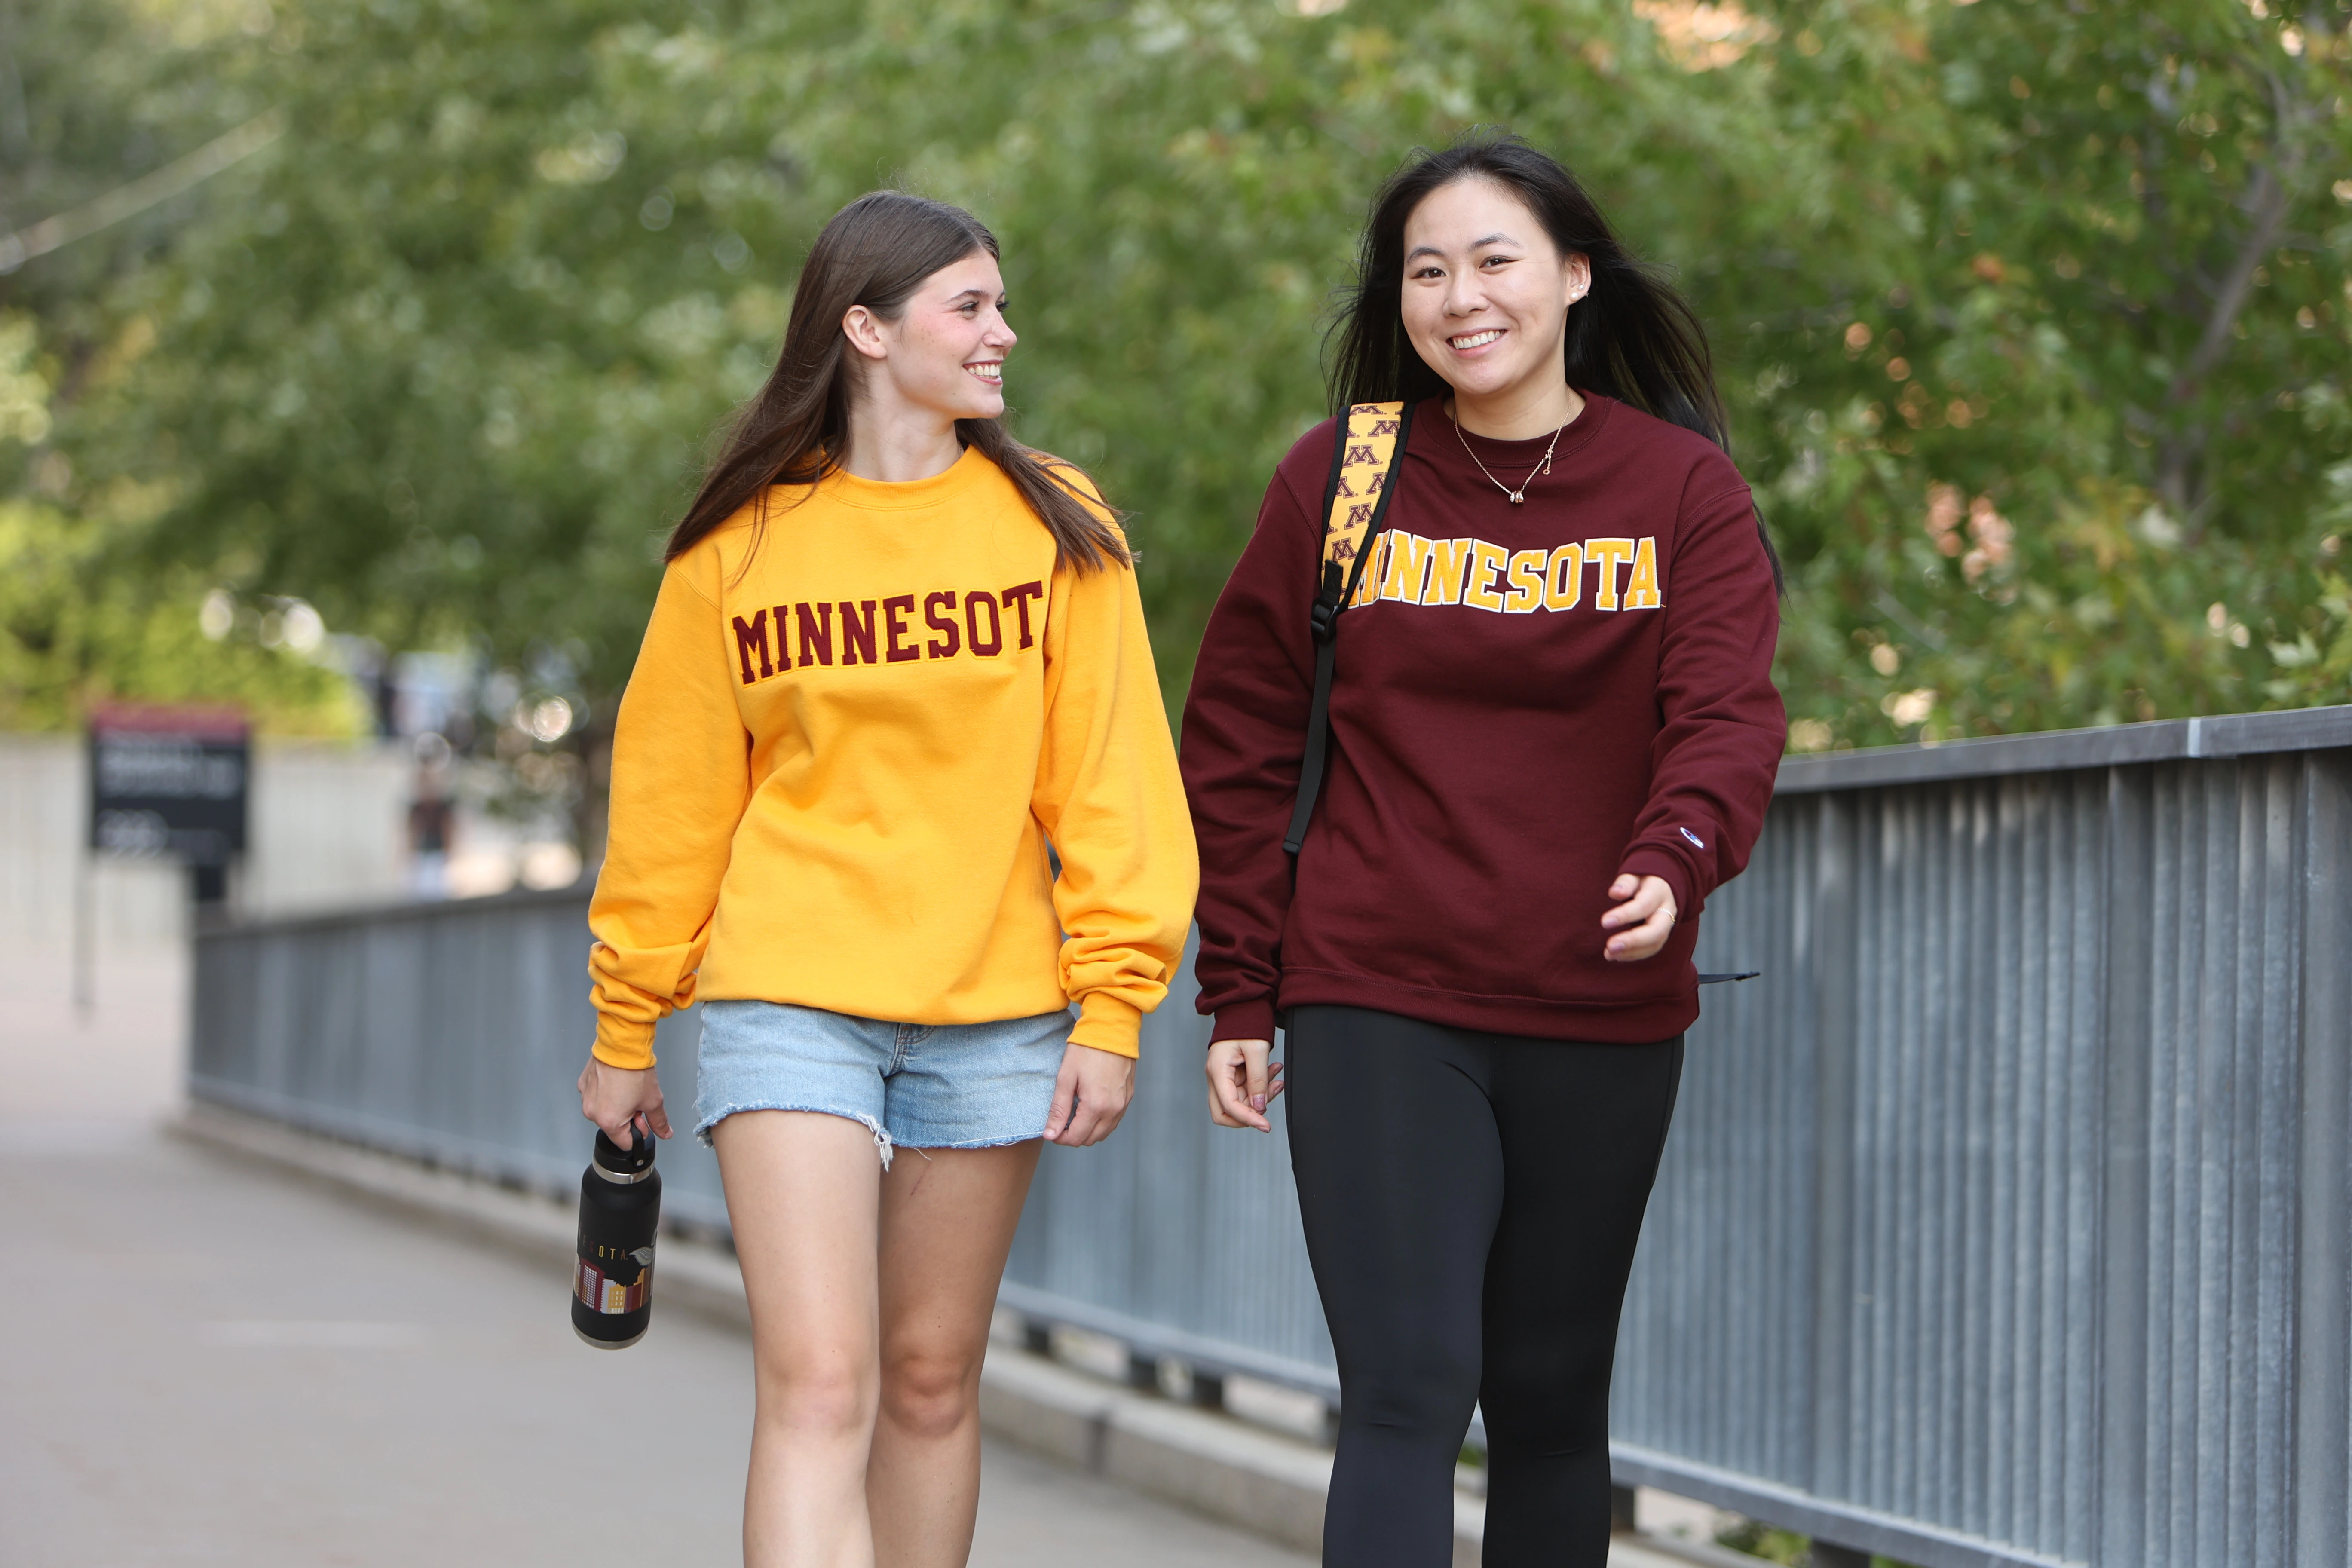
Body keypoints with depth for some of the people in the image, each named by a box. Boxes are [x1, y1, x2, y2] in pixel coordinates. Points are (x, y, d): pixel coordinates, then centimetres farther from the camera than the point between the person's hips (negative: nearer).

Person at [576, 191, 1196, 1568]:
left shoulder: (1055, 527, 4)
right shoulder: (741, 547, 2)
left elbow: (1111, 780, 1)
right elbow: (672, 797, 8)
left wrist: (1112, 1006, -7)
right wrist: (626, 1026, 10)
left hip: (993, 1012, 2)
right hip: (791, 1002, -2)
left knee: (932, 1385, 9)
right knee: (817, 1386, -12)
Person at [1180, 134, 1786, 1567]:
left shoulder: (1685, 492, 3)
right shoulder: (1339, 481, 4)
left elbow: (1729, 717, -9)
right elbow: (1240, 747, 7)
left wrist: (1677, 860, -31)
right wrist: (1240, 994, 3)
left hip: (1600, 1019, 1)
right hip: (1377, 1010, -1)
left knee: (1552, 1403, 12)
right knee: (1408, 1393, -14)